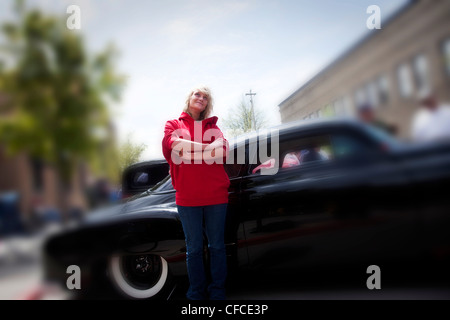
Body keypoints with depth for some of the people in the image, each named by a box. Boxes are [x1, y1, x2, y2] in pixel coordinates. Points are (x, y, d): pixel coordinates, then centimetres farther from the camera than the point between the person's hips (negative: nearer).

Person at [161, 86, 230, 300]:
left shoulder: (212, 126, 16)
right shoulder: (173, 125, 12)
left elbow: (222, 152, -3)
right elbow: (173, 145, -10)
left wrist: (188, 150, -11)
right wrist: (207, 148, -9)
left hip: (216, 195, 2)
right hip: (187, 197, -1)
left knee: (217, 246, 7)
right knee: (194, 248, 6)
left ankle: (217, 292, 18)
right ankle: (196, 293, 19)